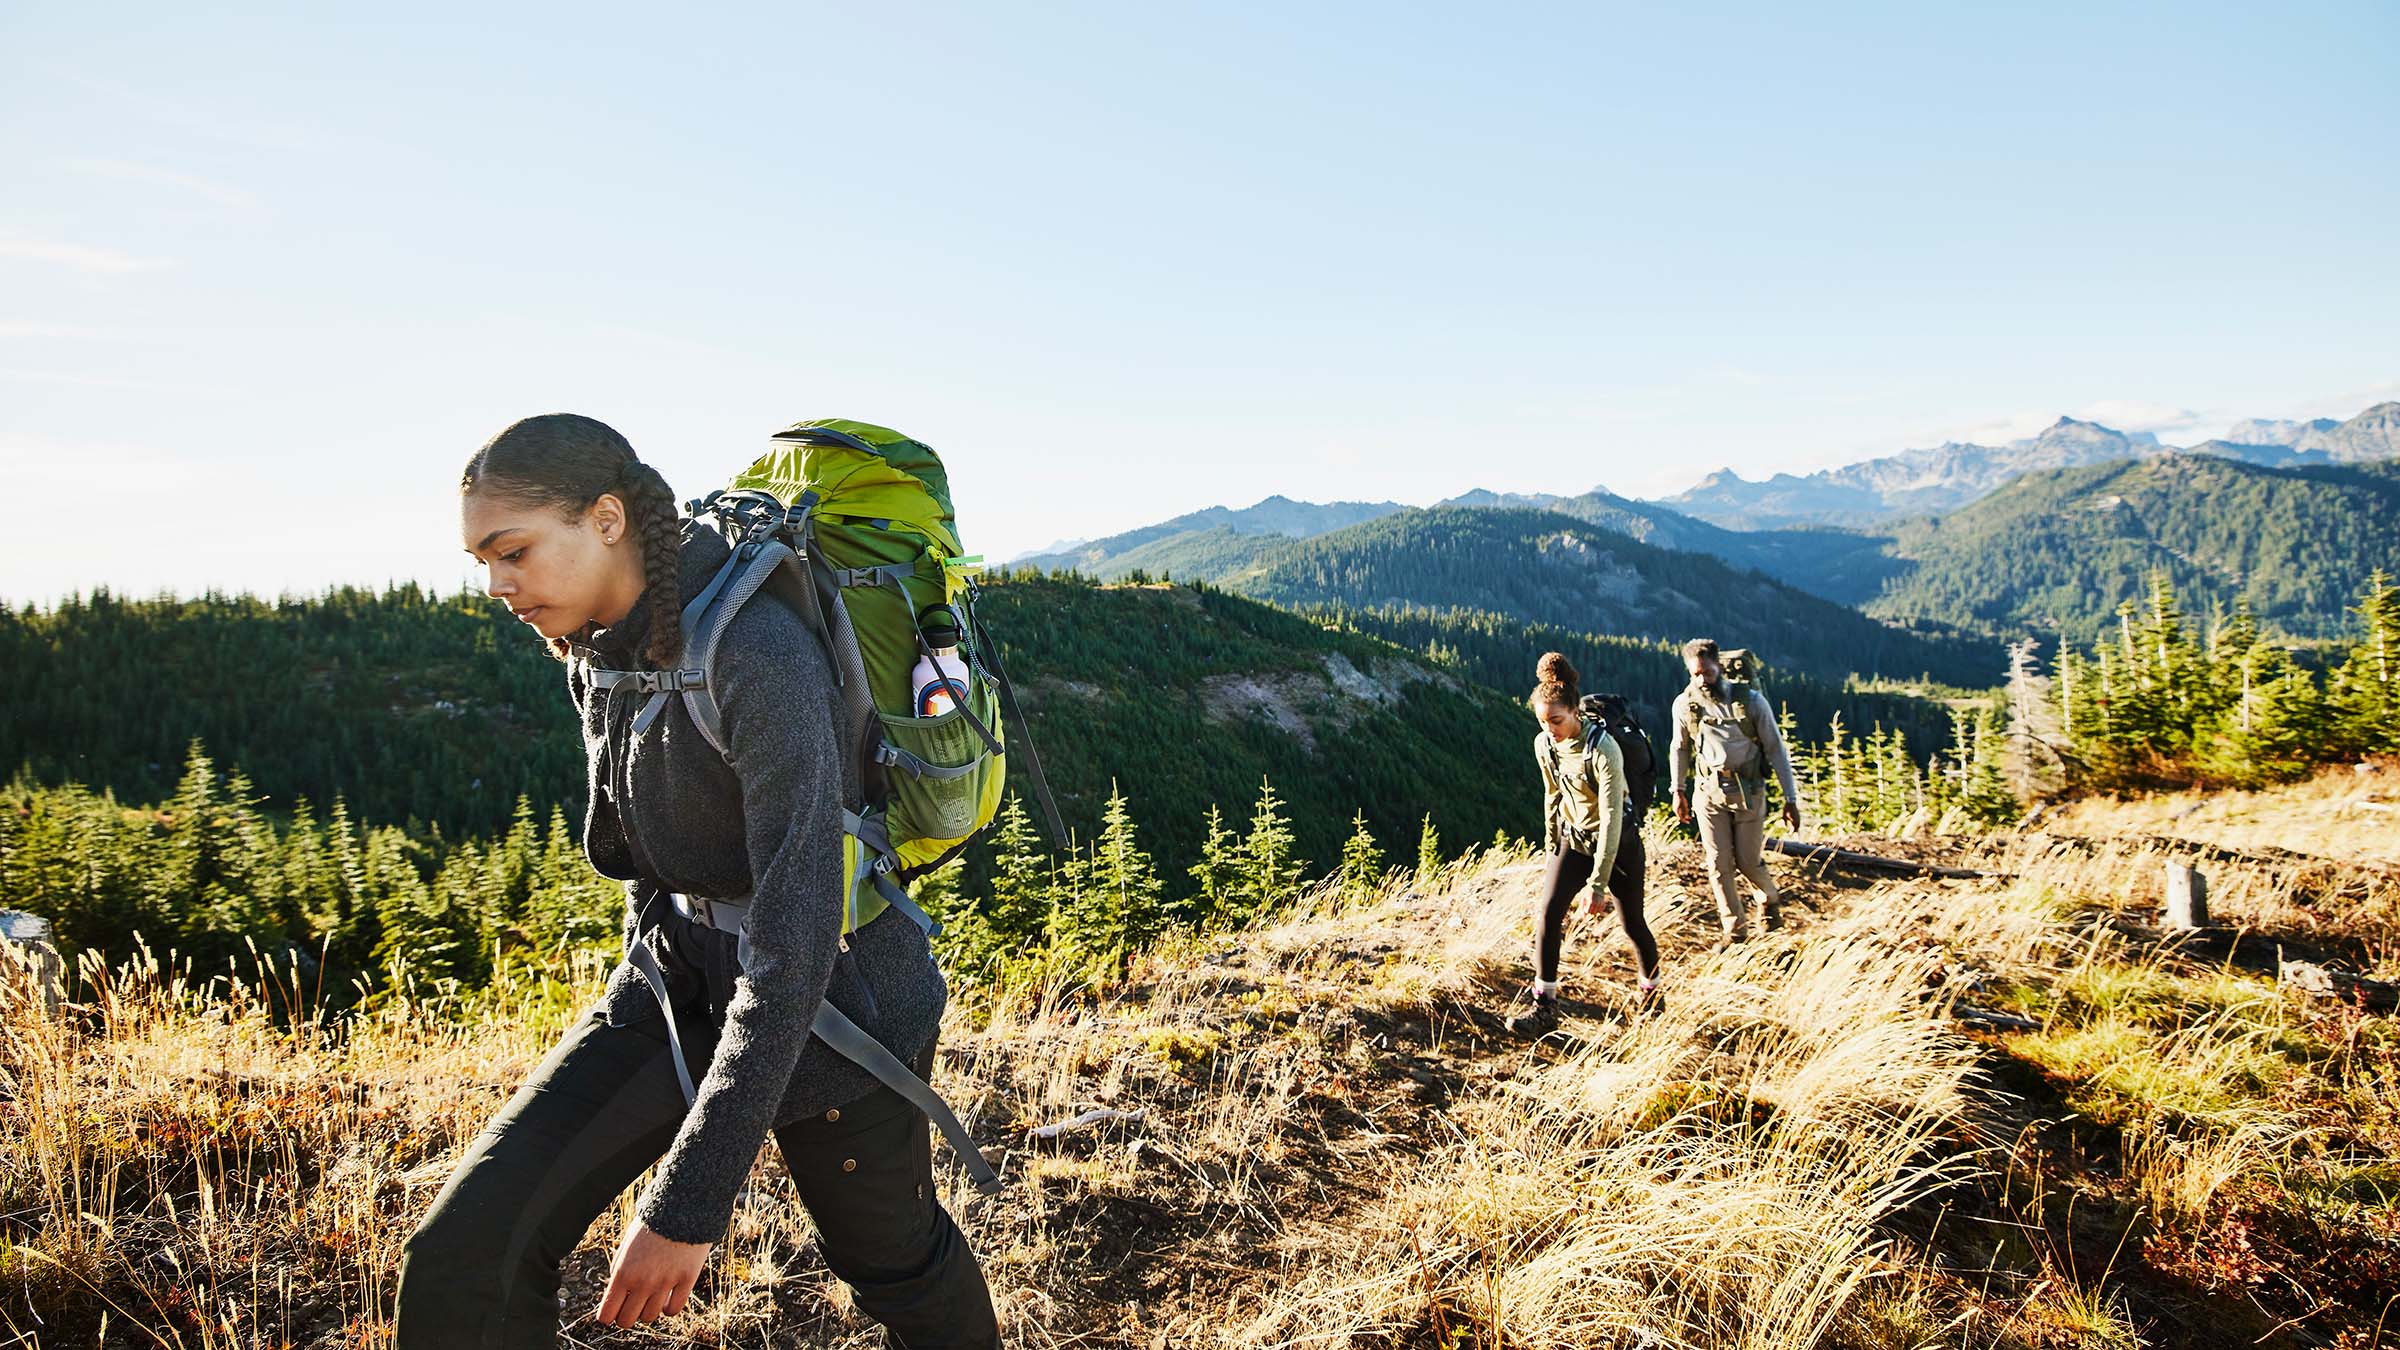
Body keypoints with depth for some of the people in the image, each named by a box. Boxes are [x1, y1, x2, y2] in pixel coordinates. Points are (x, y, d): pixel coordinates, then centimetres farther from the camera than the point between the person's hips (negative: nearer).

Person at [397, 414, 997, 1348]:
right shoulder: (598, 652, -3)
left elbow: (796, 942, -33)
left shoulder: (762, 659, -30)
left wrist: (688, 1203, -33)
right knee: (463, 1258, -8)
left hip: (823, 996, -6)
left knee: (895, 1261, 16)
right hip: (675, 982, 6)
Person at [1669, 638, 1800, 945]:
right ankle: (1735, 933, 11)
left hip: (1748, 791, -2)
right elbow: (1679, 749, 14)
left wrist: (1791, 798, -7)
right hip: (1709, 792, 2)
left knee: (1748, 861, 2)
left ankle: (1770, 899, 35)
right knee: (1719, 864, 0)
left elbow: (1776, 749, -5)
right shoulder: (1685, 705, -3)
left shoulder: (1751, 700, -10)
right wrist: (1678, 791, 14)